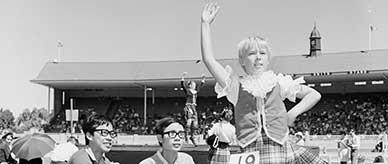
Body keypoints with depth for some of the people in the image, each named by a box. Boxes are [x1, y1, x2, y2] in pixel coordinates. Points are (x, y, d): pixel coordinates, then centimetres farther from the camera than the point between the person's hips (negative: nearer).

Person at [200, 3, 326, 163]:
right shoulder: (237, 86, 10)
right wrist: (205, 24, 4)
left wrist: (294, 112, 3)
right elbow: (209, 59, 4)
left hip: (280, 149, 2)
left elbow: (314, 95, 19)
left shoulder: (278, 83, 13)